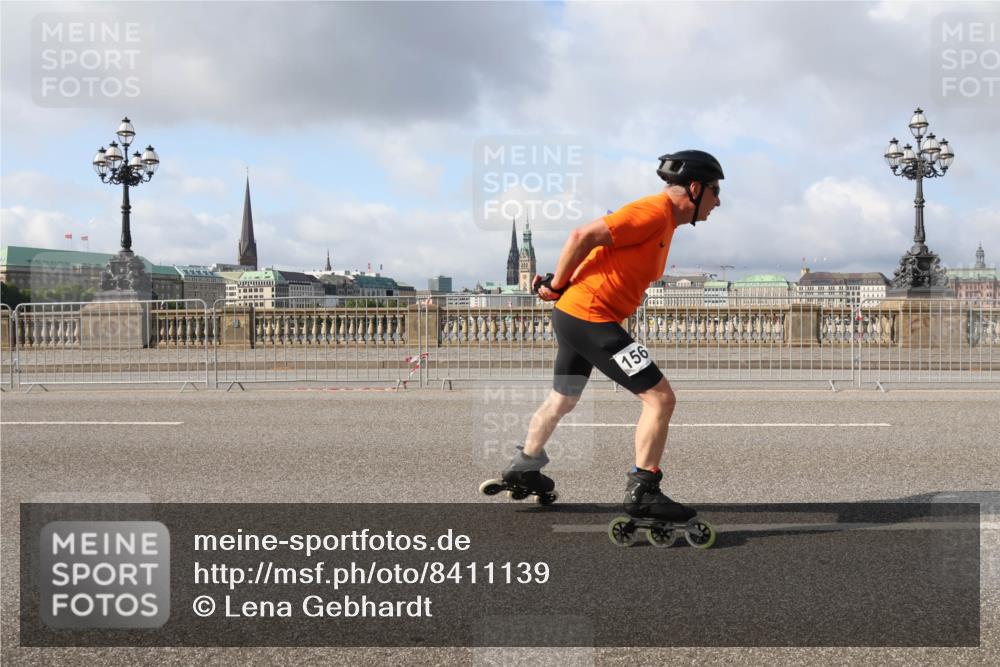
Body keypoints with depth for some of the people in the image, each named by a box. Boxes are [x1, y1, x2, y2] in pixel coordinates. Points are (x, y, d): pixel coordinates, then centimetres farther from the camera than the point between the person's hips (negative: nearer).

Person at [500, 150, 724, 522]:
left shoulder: (664, 221, 15)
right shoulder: (655, 211, -17)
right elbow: (583, 237, -22)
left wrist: (564, 289, 8)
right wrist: (557, 286, -11)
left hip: (574, 316, 11)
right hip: (589, 317, -11)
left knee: (562, 400, 27)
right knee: (659, 398, -9)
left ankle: (524, 467, 44)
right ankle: (641, 492, -4)